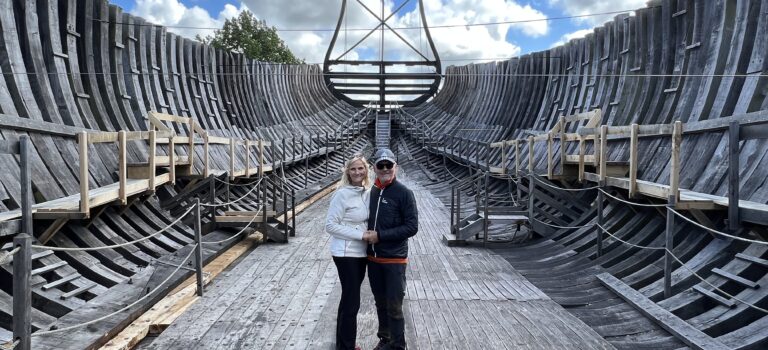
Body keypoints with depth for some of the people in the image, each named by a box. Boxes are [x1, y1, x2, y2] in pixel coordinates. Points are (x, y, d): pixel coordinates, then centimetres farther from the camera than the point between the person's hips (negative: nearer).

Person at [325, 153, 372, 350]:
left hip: (361, 253, 7)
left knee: (349, 299, 19)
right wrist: (360, 234, -19)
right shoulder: (342, 194, -17)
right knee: (351, 302, 0)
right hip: (346, 254, -7)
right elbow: (330, 225, -18)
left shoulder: (368, 192, 3)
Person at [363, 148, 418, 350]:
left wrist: (380, 235, -18)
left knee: (394, 307, 2)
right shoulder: (372, 192, 7)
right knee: (380, 303, 17)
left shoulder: (404, 193, -10)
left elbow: (412, 227, -14)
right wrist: (368, 234, 2)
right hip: (373, 258, 5)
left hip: (394, 259, -5)